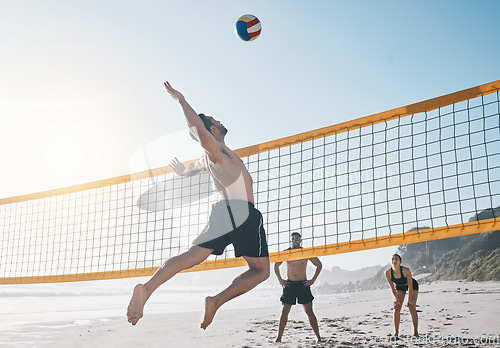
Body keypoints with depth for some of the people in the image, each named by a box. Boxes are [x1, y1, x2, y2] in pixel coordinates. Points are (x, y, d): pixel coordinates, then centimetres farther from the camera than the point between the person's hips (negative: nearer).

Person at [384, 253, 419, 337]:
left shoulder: (406, 270, -38)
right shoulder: (388, 273, -30)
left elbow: (410, 286, -25)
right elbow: (392, 287, -15)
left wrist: (410, 299, -16)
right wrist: (397, 299, -9)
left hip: (413, 285, -3)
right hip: (400, 287, 3)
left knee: (412, 308, -12)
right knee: (396, 309, -6)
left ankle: (415, 332, -4)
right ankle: (396, 333, 1)